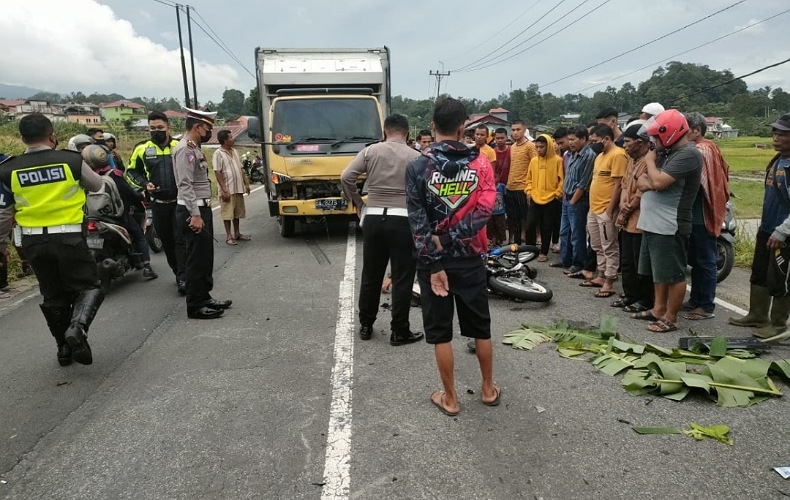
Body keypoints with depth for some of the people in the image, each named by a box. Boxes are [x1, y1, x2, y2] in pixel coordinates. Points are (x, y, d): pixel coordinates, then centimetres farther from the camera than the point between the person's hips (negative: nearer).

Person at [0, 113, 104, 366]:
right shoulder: (72, 160, -8)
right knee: (88, 286, 9)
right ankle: (78, 327, -19)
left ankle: (64, 348, 24)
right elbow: (97, 185, 10)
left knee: (53, 295, 16)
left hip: (33, 241, 3)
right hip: (69, 237, -3)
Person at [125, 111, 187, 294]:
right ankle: (179, 274, 25)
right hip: (158, 203, 2)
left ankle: (183, 278, -3)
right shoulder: (142, 149, 2)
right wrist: (145, 184, -5)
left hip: (180, 201, -2)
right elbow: (131, 172, 12)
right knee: (167, 241, 10)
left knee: (181, 240, -6)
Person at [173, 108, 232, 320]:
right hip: (192, 211, -10)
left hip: (202, 208, 10)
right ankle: (196, 306, 3)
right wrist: (195, 215, -25)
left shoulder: (194, 148, 16)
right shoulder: (185, 149, -15)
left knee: (205, 256, 15)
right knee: (197, 258, -5)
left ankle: (205, 297, 26)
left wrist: (202, 212, 17)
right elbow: (185, 185, -22)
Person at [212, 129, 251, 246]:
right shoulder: (218, 154, -10)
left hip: (238, 188, 7)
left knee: (237, 212, 14)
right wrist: (224, 190, -19)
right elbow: (218, 173, -14)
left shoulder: (234, 151, 12)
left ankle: (237, 233, 25)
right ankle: (228, 236, 8)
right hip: (228, 190, -7)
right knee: (227, 213, 0)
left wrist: (246, 183, 13)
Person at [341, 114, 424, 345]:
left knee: (371, 275, 14)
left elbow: (346, 177, -4)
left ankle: (365, 326, 24)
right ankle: (399, 331, 10)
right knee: (402, 278, 4)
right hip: (403, 220, -2)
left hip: (373, 218, 3)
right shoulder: (415, 157, 0)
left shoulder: (371, 151, 4)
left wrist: (357, 201, 7)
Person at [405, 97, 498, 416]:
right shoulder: (480, 163, -2)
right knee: (480, 327, 17)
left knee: (440, 332, 9)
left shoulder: (417, 166, -8)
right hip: (470, 259, 2)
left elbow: (418, 222, -14)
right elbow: (484, 211, -14)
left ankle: (450, 398, 20)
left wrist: (434, 265, -13)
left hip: (433, 260, -2)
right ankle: (488, 389, 32)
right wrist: (447, 240, -15)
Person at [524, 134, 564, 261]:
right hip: (535, 199, 4)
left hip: (551, 200, -4)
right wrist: (528, 191, 5)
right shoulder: (533, 161, 7)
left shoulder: (557, 160, -7)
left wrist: (557, 194, -9)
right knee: (530, 226, 2)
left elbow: (562, 180, -5)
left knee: (546, 228, 5)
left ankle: (544, 253, 17)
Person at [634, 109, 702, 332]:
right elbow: (641, 183, 14)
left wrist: (651, 162, -5)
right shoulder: (668, 152, 16)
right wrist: (650, 182, -9)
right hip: (654, 223, 10)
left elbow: (658, 182, -24)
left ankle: (670, 318, 9)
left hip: (670, 226, -10)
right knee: (659, 272, 19)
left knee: (673, 274, 1)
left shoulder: (688, 154, -14)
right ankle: (658, 309, 31)